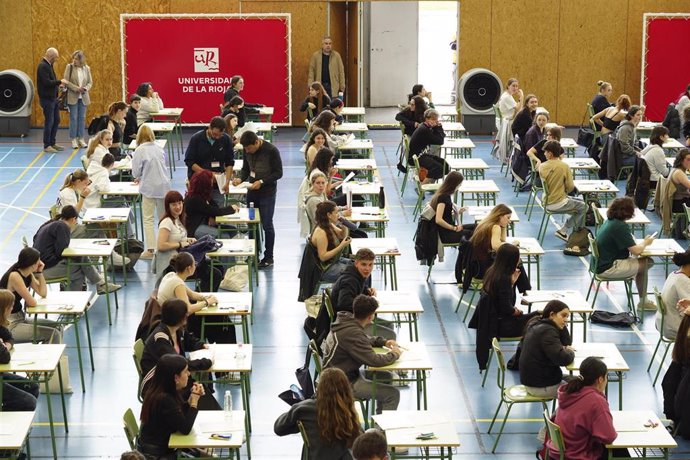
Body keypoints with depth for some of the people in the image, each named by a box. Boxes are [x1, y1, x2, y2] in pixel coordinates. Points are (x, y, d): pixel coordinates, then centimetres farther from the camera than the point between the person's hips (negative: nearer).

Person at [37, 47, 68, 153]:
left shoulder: (48, 65, 13)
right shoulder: (42, 66, -17)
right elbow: (47, 82, -25)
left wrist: (58, 85, 5)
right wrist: (59, 81, -16)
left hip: (53, 98, 10)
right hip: (46, 99, -10)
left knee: (56, 120, 13)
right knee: (49, 122, -4)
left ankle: (52, 143, 22)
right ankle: (46, 146, 4)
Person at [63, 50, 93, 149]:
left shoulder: (87, 68, 5)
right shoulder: (69, 67, -3)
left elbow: (90, 82, 8)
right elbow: (66, 81, -7)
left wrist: (85, 88, -13)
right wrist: (77, 88, -16)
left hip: (83, 97, 3)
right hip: (73, 97, -3)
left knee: (82, 118, 6)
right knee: (73, 118, -2)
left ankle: (81, 139, 13)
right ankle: (73, 140, 3)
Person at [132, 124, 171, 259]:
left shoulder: (140, 150, -11)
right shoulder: (158, 148, 5)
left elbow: (135, 171, -9)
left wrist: (138, 177, 15)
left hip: (149, 188, -5)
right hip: (164, 186, 5)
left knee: (148, 219, 1)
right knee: (164, 217, 15)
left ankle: (150, 249, -3)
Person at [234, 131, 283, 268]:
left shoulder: (271, 151, -16)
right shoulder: (247, 151, 0)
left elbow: (278, 173, -13)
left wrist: (262, 182, -22)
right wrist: (240, 178, -9)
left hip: (267, 193, -5)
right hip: (252, 191, 5)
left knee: (267, 225, -1)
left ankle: (268, 257, 10)